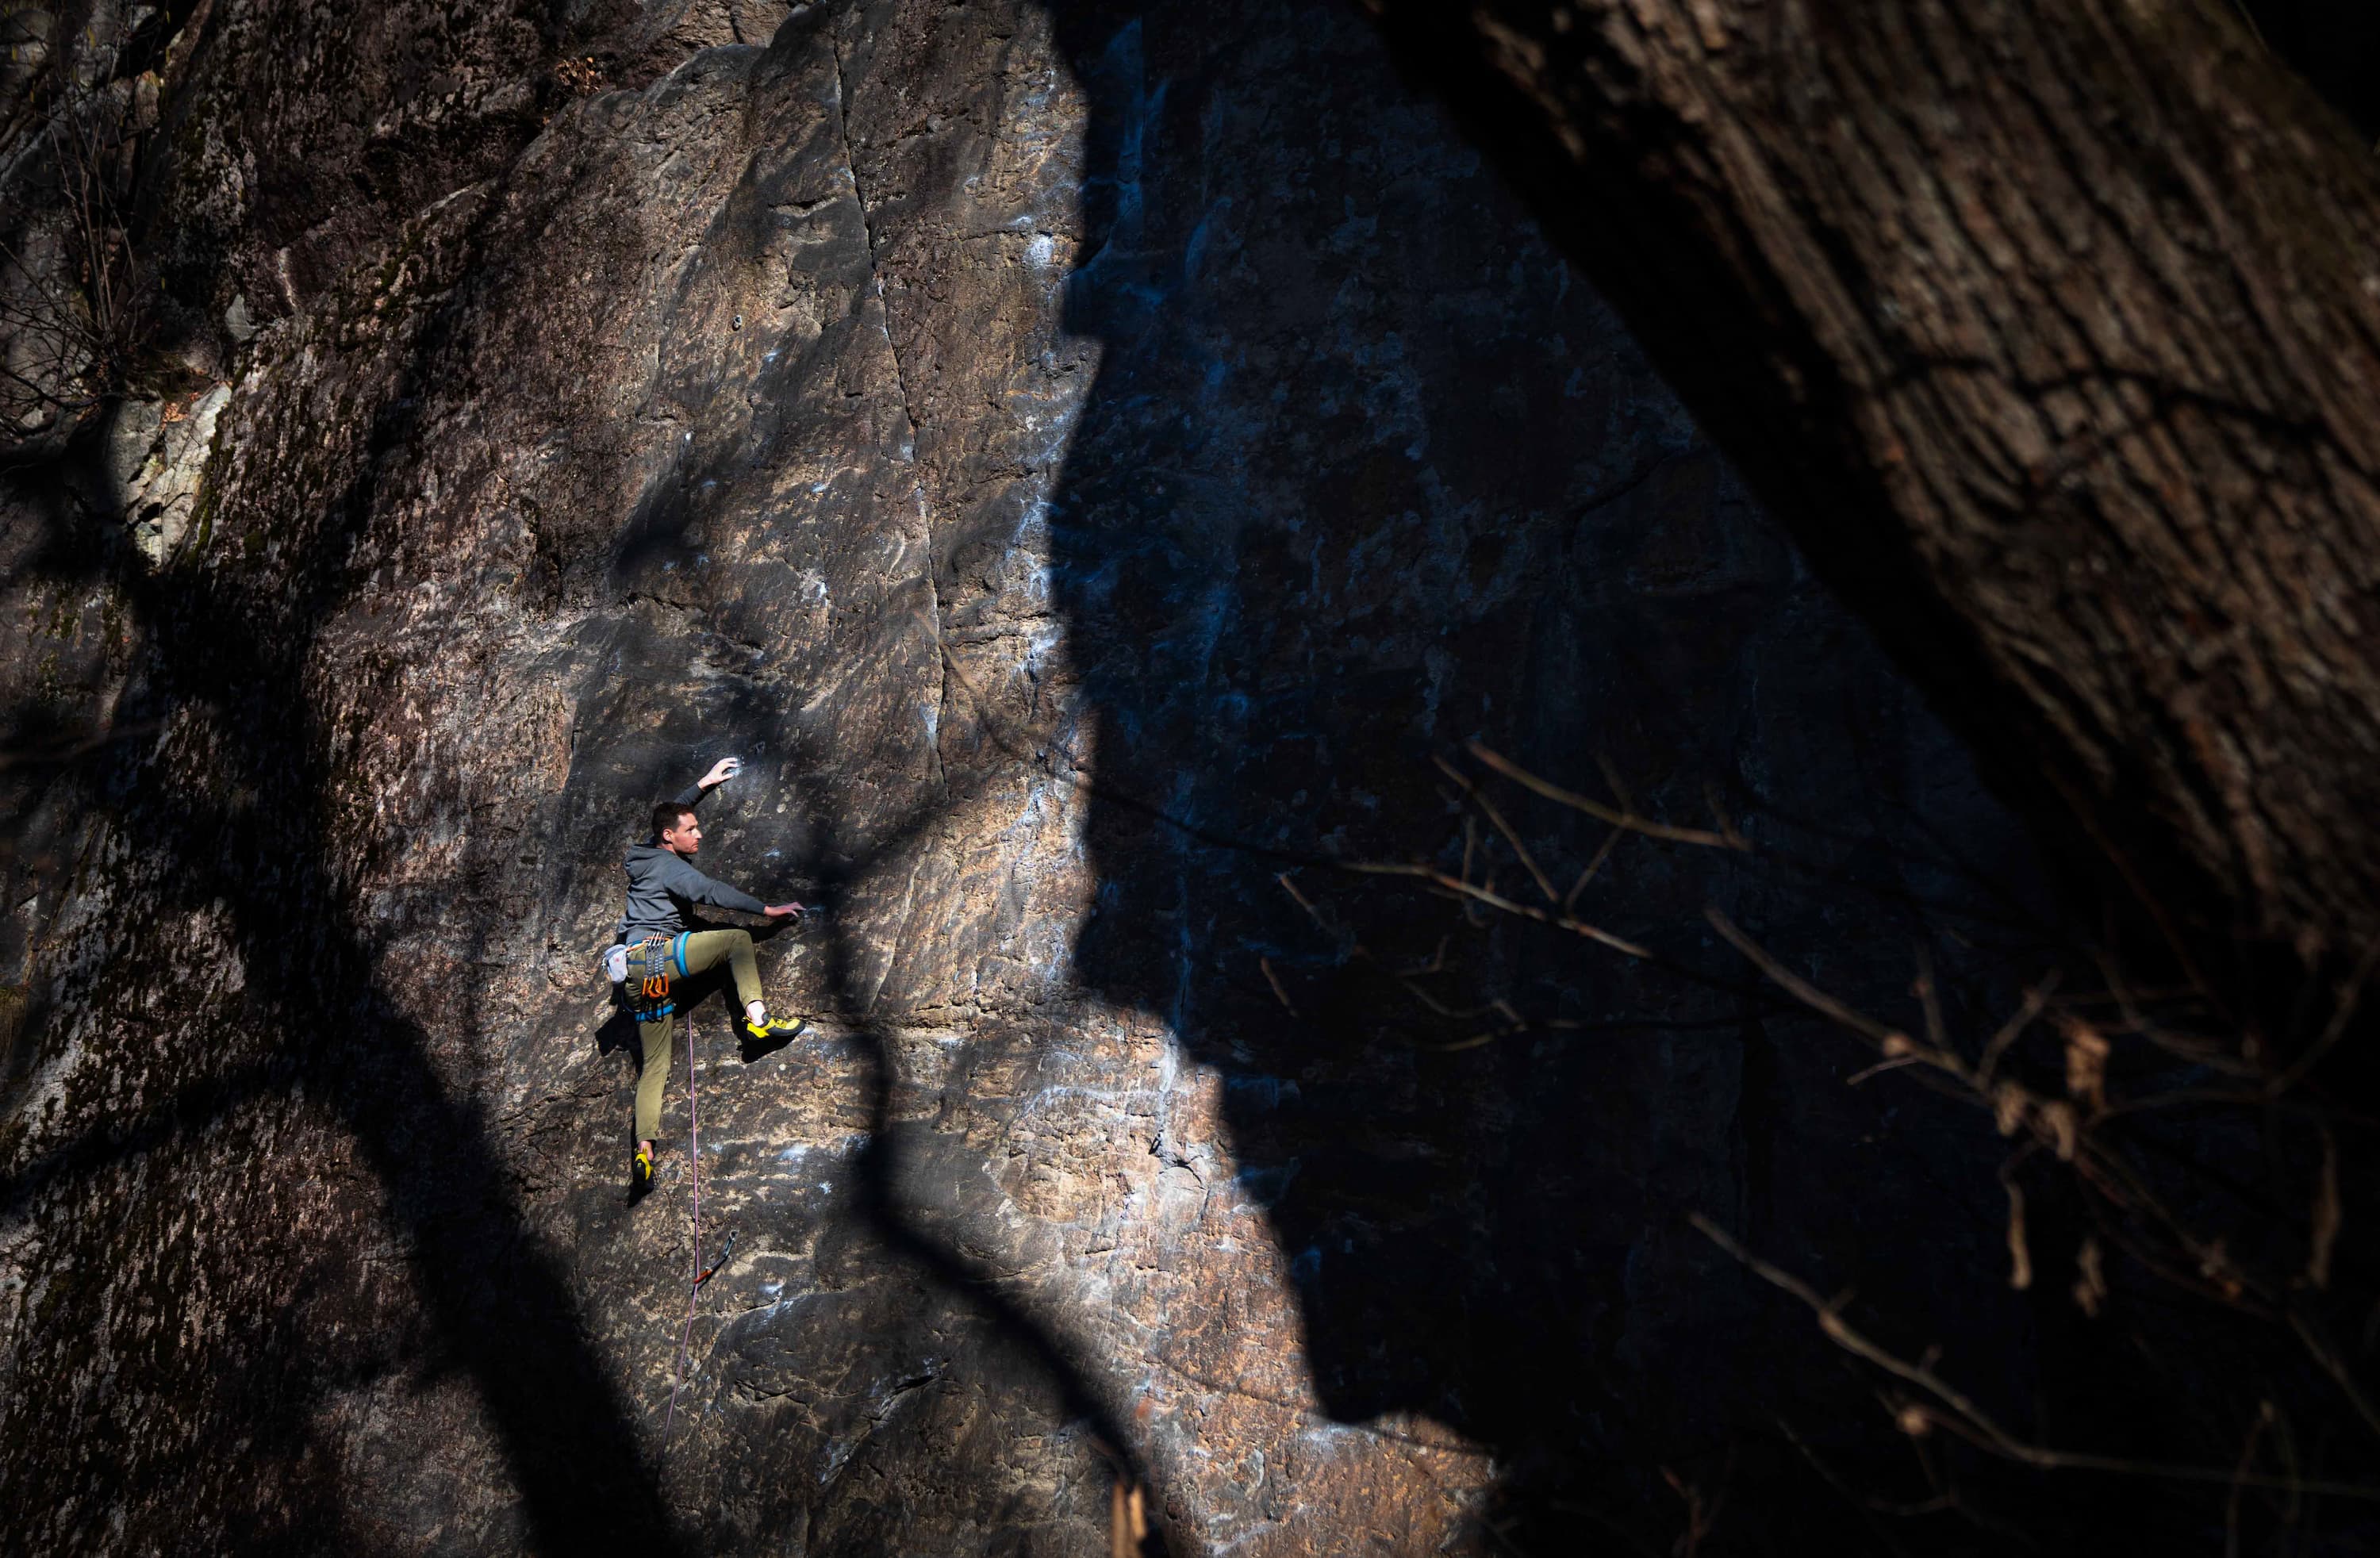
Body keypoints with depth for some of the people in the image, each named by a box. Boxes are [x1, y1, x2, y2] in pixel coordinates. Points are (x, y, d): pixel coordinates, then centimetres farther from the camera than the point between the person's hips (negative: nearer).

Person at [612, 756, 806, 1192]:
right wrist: (766, 909, -13)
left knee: (655, 1065, 6)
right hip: (652, 954, -9)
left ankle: (643, 1151, -4)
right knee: (737, 939, -7)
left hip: (639, 980, 9)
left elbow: (669, 814, 40)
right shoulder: (670, 865, -4)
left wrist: (704, 784, 47)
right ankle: (756, 1014, -21)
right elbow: (712, 892, -16)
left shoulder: (647, 857, 21)